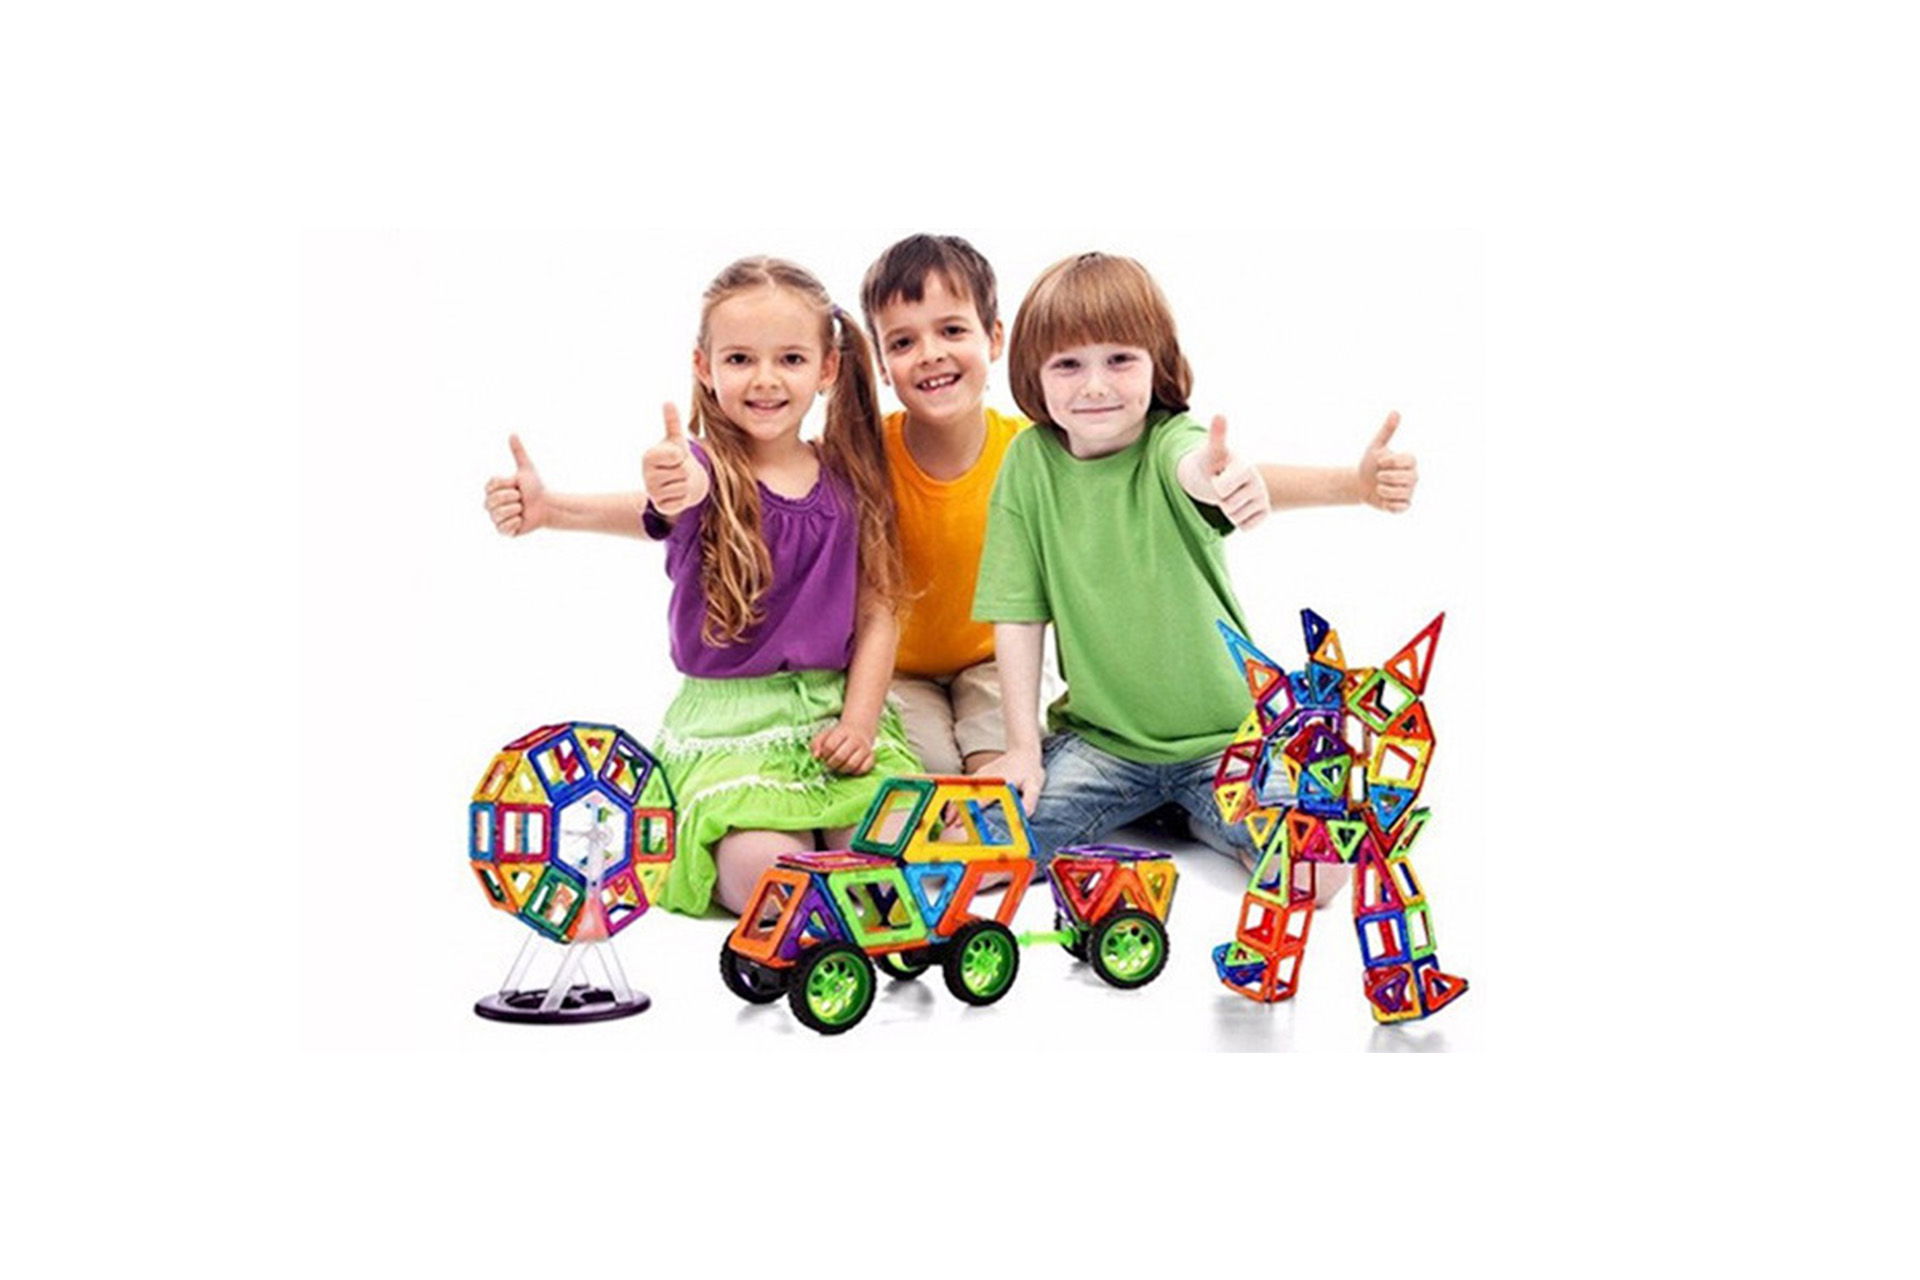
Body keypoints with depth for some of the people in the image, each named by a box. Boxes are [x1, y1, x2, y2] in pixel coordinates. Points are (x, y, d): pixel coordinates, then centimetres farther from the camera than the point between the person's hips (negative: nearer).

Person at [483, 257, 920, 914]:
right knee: (765, 875, -25)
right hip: (729, 718, -3)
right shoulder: (702, 469, -6)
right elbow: (652, 512, -32)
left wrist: (859, 720, -8)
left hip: (834, 705, 3)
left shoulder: (849, 480, 5)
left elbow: (877, 615, 6)